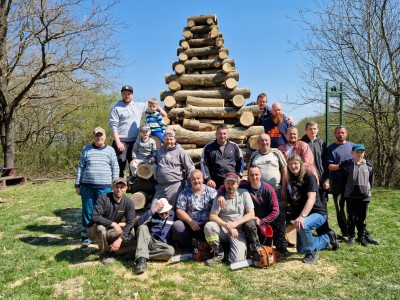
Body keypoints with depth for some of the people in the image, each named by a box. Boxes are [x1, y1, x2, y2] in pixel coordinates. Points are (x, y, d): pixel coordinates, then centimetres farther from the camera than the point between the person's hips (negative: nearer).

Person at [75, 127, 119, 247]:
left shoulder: (110, 150, 6)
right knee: (87, 212, 6)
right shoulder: (86, 149, 9)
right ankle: (86, 238, 17)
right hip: (87, 186, 1)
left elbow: (115, 169, 6)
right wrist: (77, 185, 6)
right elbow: (80, 167, 10)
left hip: (104, 187, -1)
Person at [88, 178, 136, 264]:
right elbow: (95, 217, -28)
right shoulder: (103, 198, -20)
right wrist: (113, 224, -33)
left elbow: (130, 223, -12)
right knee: (100, 228, -39)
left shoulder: (128, 202, -10)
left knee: (133, 242, -17)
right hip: (95, 230, -3)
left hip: (111, 232, 3)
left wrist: (120, 239, -23)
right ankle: (104, 253, -13)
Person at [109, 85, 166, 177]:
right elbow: (113, 126, -8)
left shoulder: (138, 106, 12)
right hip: (121, 142, -4)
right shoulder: (116, 108, -2)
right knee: (120, 166, -5)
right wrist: (118, 142, -15)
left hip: (134, 141, 4)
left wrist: (160, 109, 25)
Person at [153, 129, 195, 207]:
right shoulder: (160, 149, 12)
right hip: (160, 185, 5)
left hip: (175, 185, -5)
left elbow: (190, 167, -5)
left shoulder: (180, 151, -5)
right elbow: (155, 157, 33)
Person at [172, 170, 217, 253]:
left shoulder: (211, 192, 6)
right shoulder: (184, 193, 8)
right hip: (189, 225, 2)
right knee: (177, 225, -26)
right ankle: (186, 249, -1)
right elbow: (179, 211, 0)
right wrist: (191, 222, -13)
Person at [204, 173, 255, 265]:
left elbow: (251, 214, -5)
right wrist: (226, 225, -23)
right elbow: (212, 216, -8)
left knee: (238, 260, -23)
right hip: (223, 229, 2)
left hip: (238, 231, -2)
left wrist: (235, 224, -17)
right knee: (208, 226, -30)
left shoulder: (244, 193, 1)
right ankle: (219, 254, -7)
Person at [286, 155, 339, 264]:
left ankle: (312, 252, -13)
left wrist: (302, 216, -36)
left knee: (303, 225, -39)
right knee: (301, 250, 10)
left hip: (317, 213, -7)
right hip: (300, 216, 7)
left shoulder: (309, 177, -14)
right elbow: (289, 200, 6)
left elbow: (311, 199, -26)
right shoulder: (290, 180, 3)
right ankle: (327, 238, 32)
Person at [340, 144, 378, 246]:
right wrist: (346, 191, 4)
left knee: (362, 217, 9)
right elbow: (343, 180, 3)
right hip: (351, 196, -2)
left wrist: (368, 190, 8)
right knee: (351, 217, 6)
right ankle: (351, 236, 16)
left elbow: (371, 180, 14)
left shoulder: (368, 166, 5)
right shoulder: (347, 165, -3)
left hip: (364, 196, 2)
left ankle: (362, 235, 22)